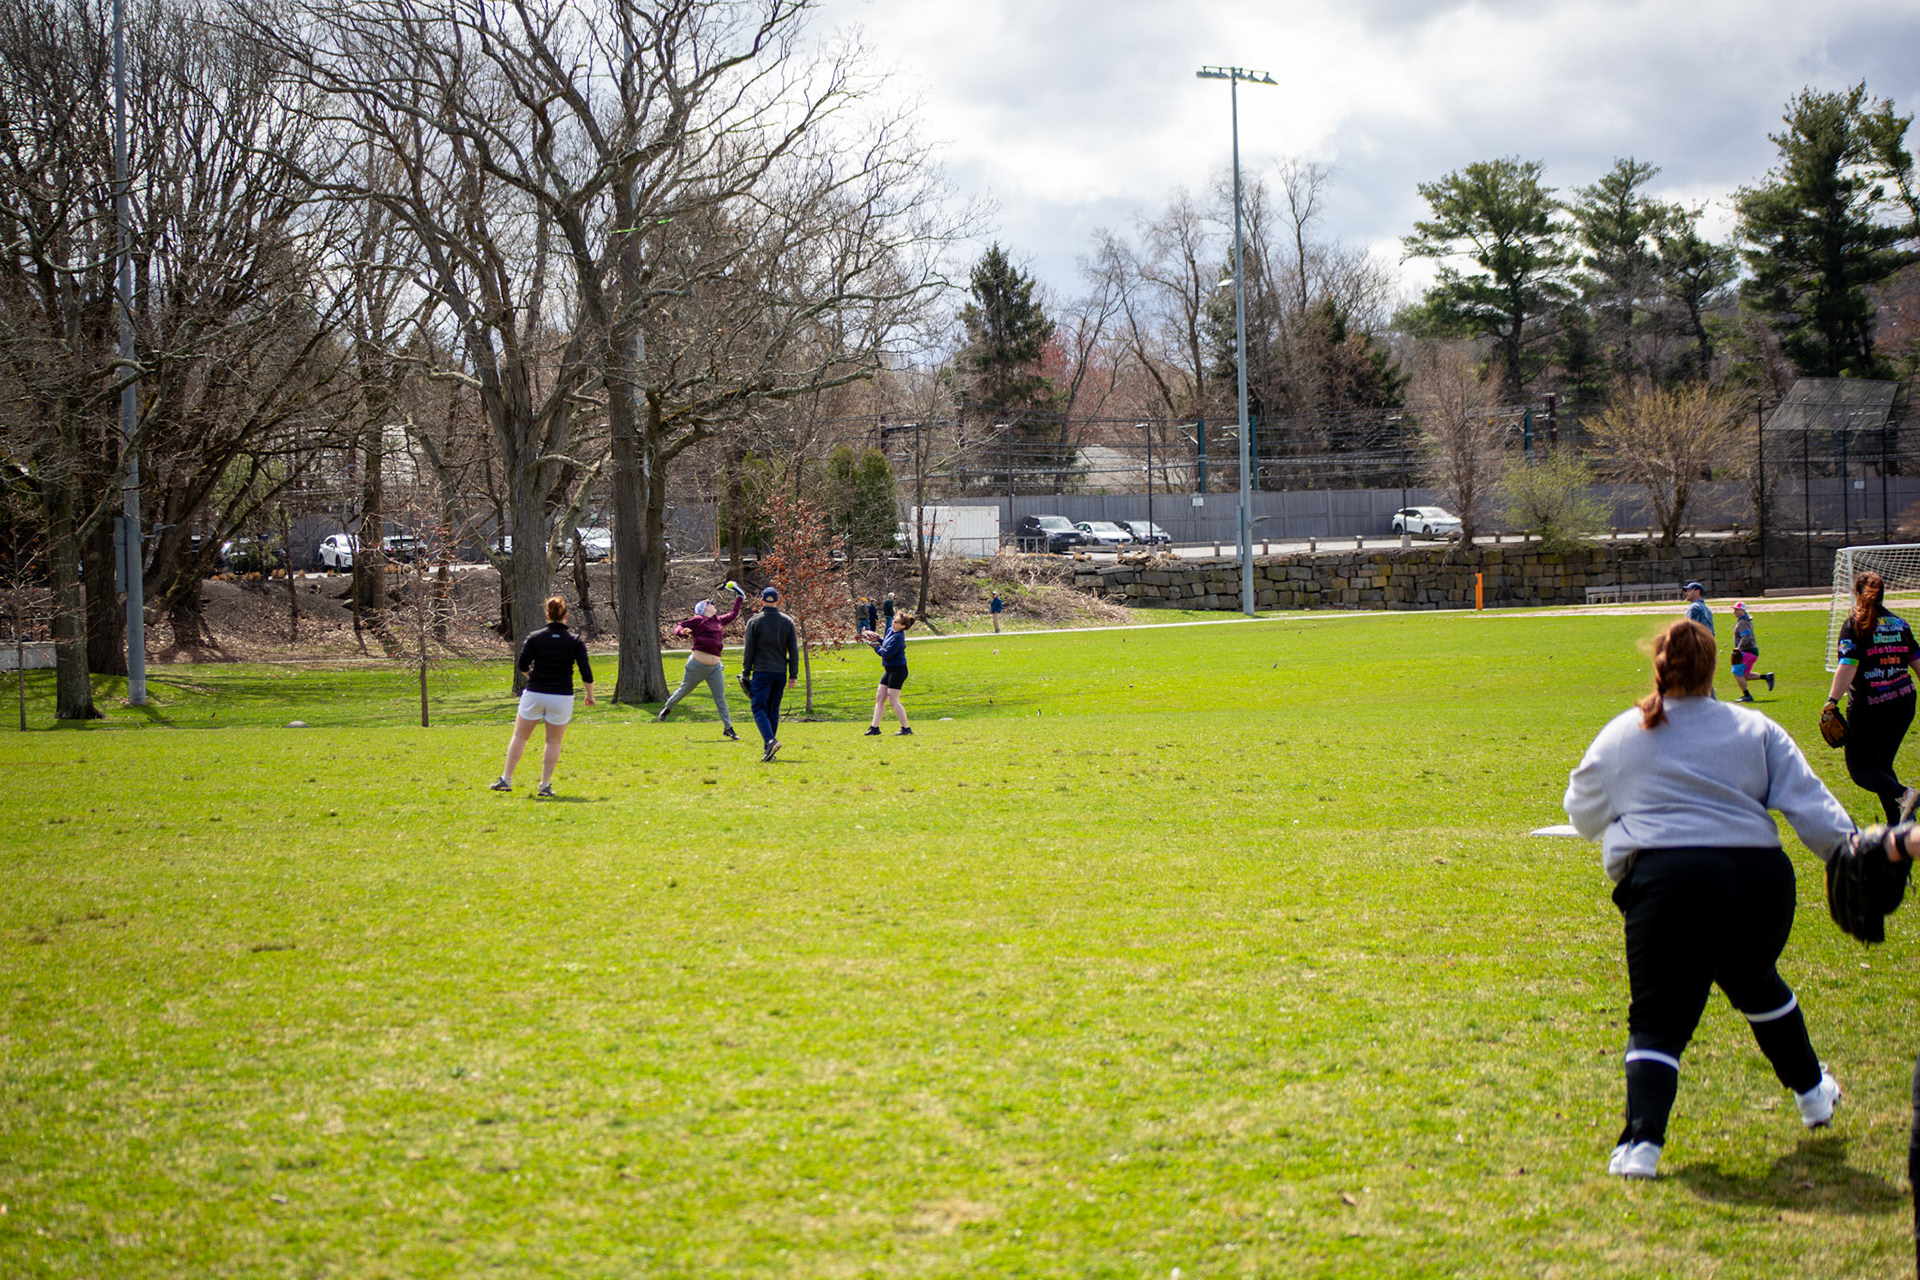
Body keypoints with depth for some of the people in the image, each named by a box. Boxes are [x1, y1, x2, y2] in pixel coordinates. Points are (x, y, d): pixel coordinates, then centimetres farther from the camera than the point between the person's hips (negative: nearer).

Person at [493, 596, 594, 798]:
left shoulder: (534, 638, -2)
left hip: (534, 694, 0)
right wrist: (590, 695, 6)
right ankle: (545, 785, 7)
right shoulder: (575, 641, -3)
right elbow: (586, 672, -7)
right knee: (554, 742, 11)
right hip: (562, 697, 0)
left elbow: (521, 666, -6)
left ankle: (506, 779, 14)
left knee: (520, 736, 13)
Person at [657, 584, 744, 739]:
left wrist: (739, 598, 35)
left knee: (720, 698, 3)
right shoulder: (697, 620, -3)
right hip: (697, 665, -5)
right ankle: (668, 707, 39)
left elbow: (733, 614, 32)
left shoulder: (719, 621, 16)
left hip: (715, 668, 5)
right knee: (684, 691, 12)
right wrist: (682, 631, -25)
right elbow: (678, 628, -3)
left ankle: (728, 728, 8)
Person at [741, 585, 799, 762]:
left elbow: (749, 650, -2)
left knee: (759, 709, -5)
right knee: (773, 711, 12)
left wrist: (746, 673, 6)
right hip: (780, 672, 4)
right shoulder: (787, 621, 5)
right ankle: (769, 750, 12)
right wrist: (793, 674, 8)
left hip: (762, 672, -4)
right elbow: (794, 650, 4)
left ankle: (770, 740, -28)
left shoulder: (755, 622, -3)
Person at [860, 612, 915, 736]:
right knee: (879, 698, 11)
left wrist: (876, 646, -10)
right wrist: (877, 639, 5)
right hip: (889, 670, 10)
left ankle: (906, 728, -1)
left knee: (893, 701, -8)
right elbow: (885, 643, 24)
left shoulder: (898, 637, -21)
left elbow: (887, 653, -24)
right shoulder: (890, 631, 8)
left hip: (897, 670, -10)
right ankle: (874, 727, 17)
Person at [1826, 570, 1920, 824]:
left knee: (1860, 769, 3)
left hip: (1869, 707, -6)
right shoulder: (1899, 624, 9)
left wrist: (1832, 702, -21)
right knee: (1882, 766, 18)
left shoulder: (1855, 625, -7)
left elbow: (1847, 667, -18)